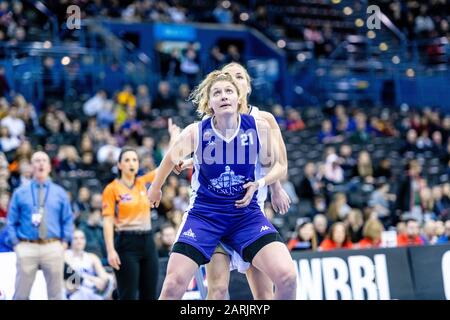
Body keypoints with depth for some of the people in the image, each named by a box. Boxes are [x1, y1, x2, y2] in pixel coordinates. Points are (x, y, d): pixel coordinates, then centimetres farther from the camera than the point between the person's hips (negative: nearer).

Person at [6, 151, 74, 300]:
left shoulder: (60, 193, 12)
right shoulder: (20, 193, 9)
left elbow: (68, 220, 11)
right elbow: (11, 221, 9)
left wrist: (65, 241, -2)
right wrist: (15, 243, -2)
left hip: (53, 248, 1)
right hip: (27, 247, -1)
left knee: (55, 294, 4)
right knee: (21, 294, -3)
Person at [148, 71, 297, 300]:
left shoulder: (259, 128, -10)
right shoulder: (196, 132, -12)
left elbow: (277, 166, 6)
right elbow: (171, 159, 10)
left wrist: (259, 184, -13)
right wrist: (155, 188, 25)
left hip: (246, 213, 1)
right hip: (204, 214, -1)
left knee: (287, 276, -18)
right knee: (174, 285, -12)